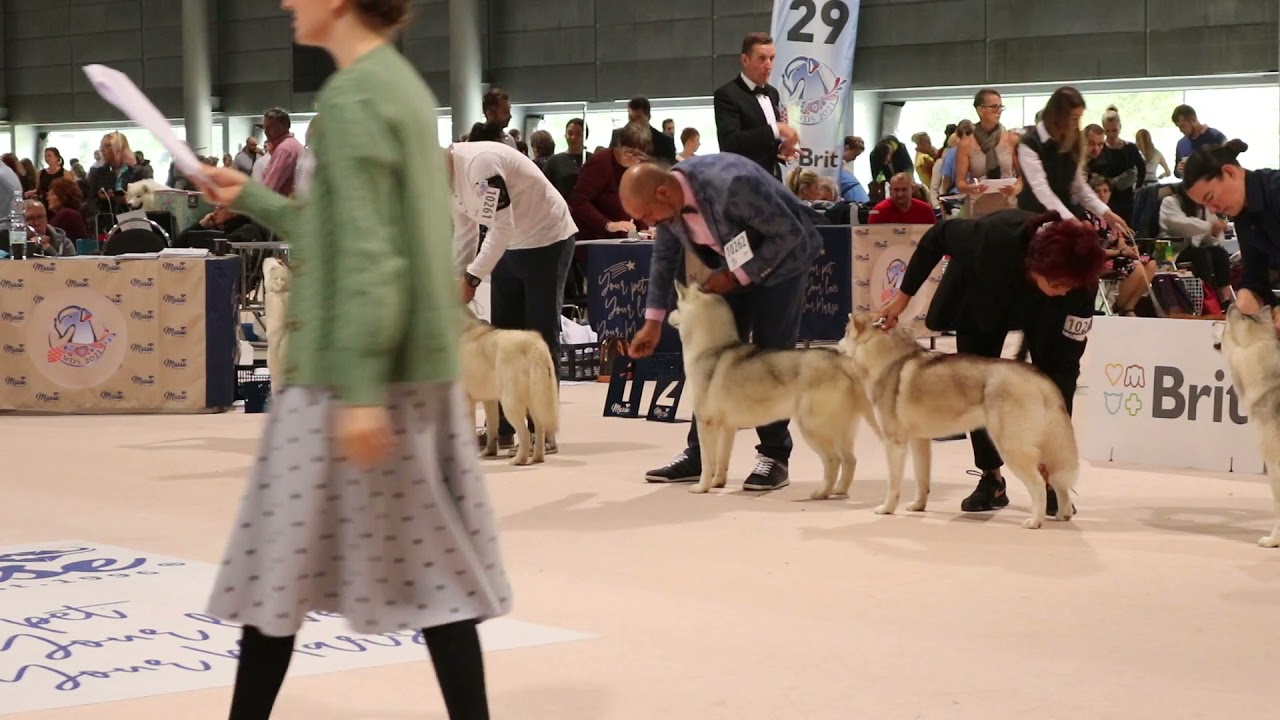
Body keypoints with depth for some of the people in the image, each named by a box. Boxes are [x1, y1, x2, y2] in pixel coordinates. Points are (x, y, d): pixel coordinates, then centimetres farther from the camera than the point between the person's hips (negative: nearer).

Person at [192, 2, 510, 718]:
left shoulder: (352, 96, -14)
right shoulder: (400, 82, 15)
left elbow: (367, 255, -20)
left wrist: (359, 391, -22)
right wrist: (252, 198, 28)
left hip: (362, 370, -9)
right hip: (419, 363, 9)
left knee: (285, 557, 3)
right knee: (430, 562, 8)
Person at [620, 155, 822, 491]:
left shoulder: (732, 185, -38)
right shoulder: (667, 199, -15)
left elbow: (790, 233, -28)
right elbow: (664, 257, 4)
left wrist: (738, 275, -24)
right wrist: (653, 321, 0)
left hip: (782, 257, -6)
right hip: (734, 265, 6)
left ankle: (774, 456, -2)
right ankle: (700, 453, 6)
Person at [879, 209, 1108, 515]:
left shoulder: (1081, 283, -38)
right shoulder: (996, 237, -45)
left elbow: (1066, 361, -32)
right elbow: (937, 237, -24)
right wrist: (904, 295, -16)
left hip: (1041, 315, 0)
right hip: (979, 299, 0)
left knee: (1054, 375, -14)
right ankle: (991, 478, 9)